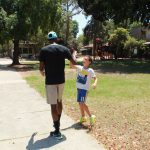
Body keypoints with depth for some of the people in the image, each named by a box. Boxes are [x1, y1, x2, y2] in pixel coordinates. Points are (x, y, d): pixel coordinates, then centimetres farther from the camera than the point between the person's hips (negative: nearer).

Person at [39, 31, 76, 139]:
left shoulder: (44, 50, -6)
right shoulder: (64, 49, 1)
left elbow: (41, 68, -6)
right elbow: (74, 63, 8)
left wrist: (42, 72, 18)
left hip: (50, 81, -4)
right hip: (61, 80, 4)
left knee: (53, 105, 1)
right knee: (59, 101, 22)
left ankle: (57, 131, 5)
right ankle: (57, 123, 38)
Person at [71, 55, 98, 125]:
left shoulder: (90, 70, -9)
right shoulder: (79, 68, 3)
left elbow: (95, 78, -12)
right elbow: (72, 65, -8)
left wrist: (95, 83, -33)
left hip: (85, 89, -6)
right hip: (78, 88, 6)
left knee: (82, 103, -14)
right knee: (80, 103, 14)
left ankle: (91, 116, 2)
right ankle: (83, 117, 32)